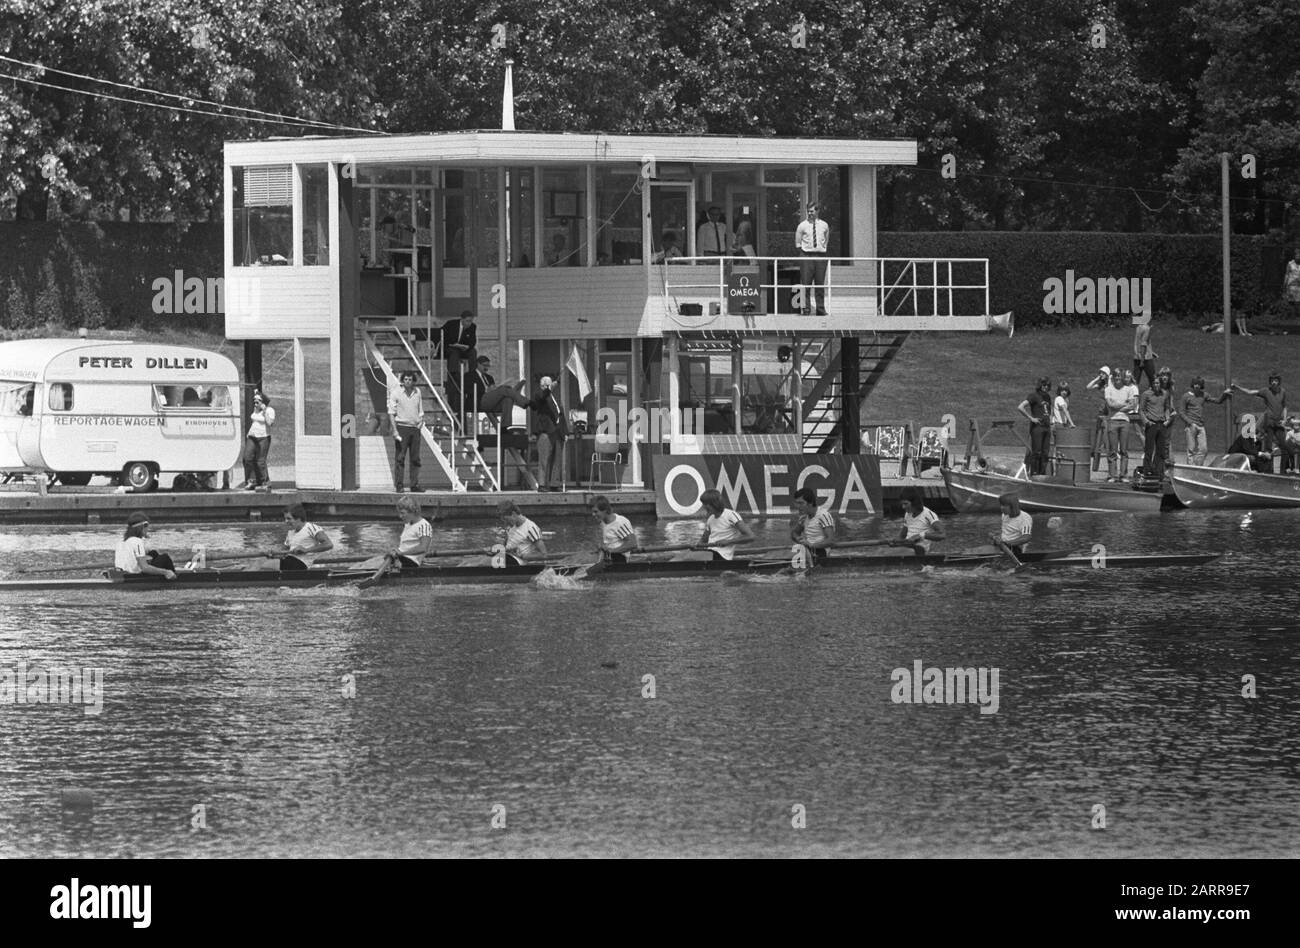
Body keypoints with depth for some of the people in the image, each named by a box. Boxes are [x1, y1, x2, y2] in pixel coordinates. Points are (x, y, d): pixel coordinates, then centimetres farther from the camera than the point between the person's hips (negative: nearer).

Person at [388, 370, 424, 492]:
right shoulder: (396, 393, -2)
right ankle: (399, 485, -5)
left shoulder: (417, 393, 10)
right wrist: (395, 430, -12)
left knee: (415, 458, 4)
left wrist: (420, 424, 5)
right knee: (400, 458, -6)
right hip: (402, 427, -4)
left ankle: (415, 484, 9)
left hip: (415, 428, 4)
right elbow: (392, 413, -4)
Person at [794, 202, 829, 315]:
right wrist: (803, 252, 0)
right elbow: (797, 243, 6)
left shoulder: (824, 225, 9)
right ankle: (806, 309, -2)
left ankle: (821, 309, 7)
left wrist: (823, 248, 8)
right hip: (806, 255, -2)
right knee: (806, 284, -5)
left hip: (820, 255, 2)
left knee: (820, 284, 3)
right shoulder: (802, 226, 2)